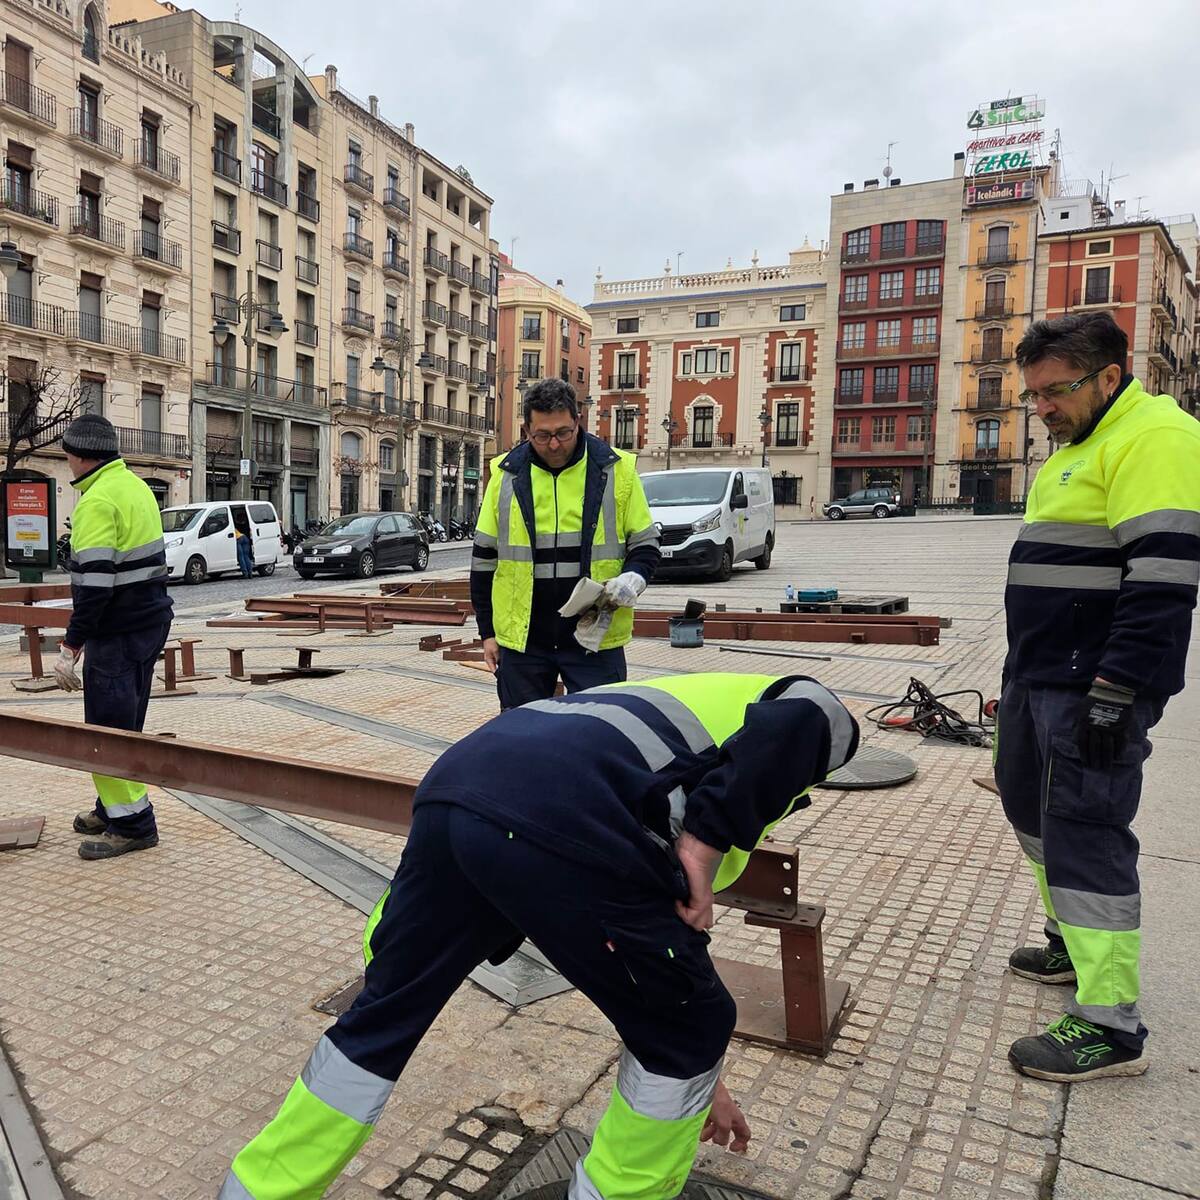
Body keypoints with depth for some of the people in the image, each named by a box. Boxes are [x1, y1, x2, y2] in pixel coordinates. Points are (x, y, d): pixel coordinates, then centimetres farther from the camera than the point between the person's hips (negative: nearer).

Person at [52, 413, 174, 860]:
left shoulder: (99, 500, -18)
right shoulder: (136, 486, 12)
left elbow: (94, 583, -23)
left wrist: (71, 646, -21)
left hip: (118, 632, -10)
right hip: (151, 621, 10)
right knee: (123, 725, 19)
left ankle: (131, 824, 4)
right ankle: (114, 807, 31)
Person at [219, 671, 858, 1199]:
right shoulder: (814, 709, 26)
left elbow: (669, 932, 46)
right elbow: (796, 721, -6)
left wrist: (699, 1085, 55)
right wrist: (708, 838, -4)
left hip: (453, 782, 8)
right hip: (561, 823, -8)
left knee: (383, 1016, 28)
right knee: (686, 1037, 19)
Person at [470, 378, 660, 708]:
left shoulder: (616, 469, -1)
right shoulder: (506, 474, 3)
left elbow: (645, 545, 7)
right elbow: (484, 558, 10)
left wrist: (633, 579, -16)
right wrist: (487, 631, 8)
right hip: (521, 638, 2)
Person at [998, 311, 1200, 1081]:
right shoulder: (1080, 447, 18)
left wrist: (1116, 691, -25)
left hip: (1095, 689, -10)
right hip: (1042, 678, 10)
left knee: (1083, 838, -7)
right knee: (1035, 811, 19)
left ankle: (1111, 1026, 4)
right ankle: (1072, 945, 37)